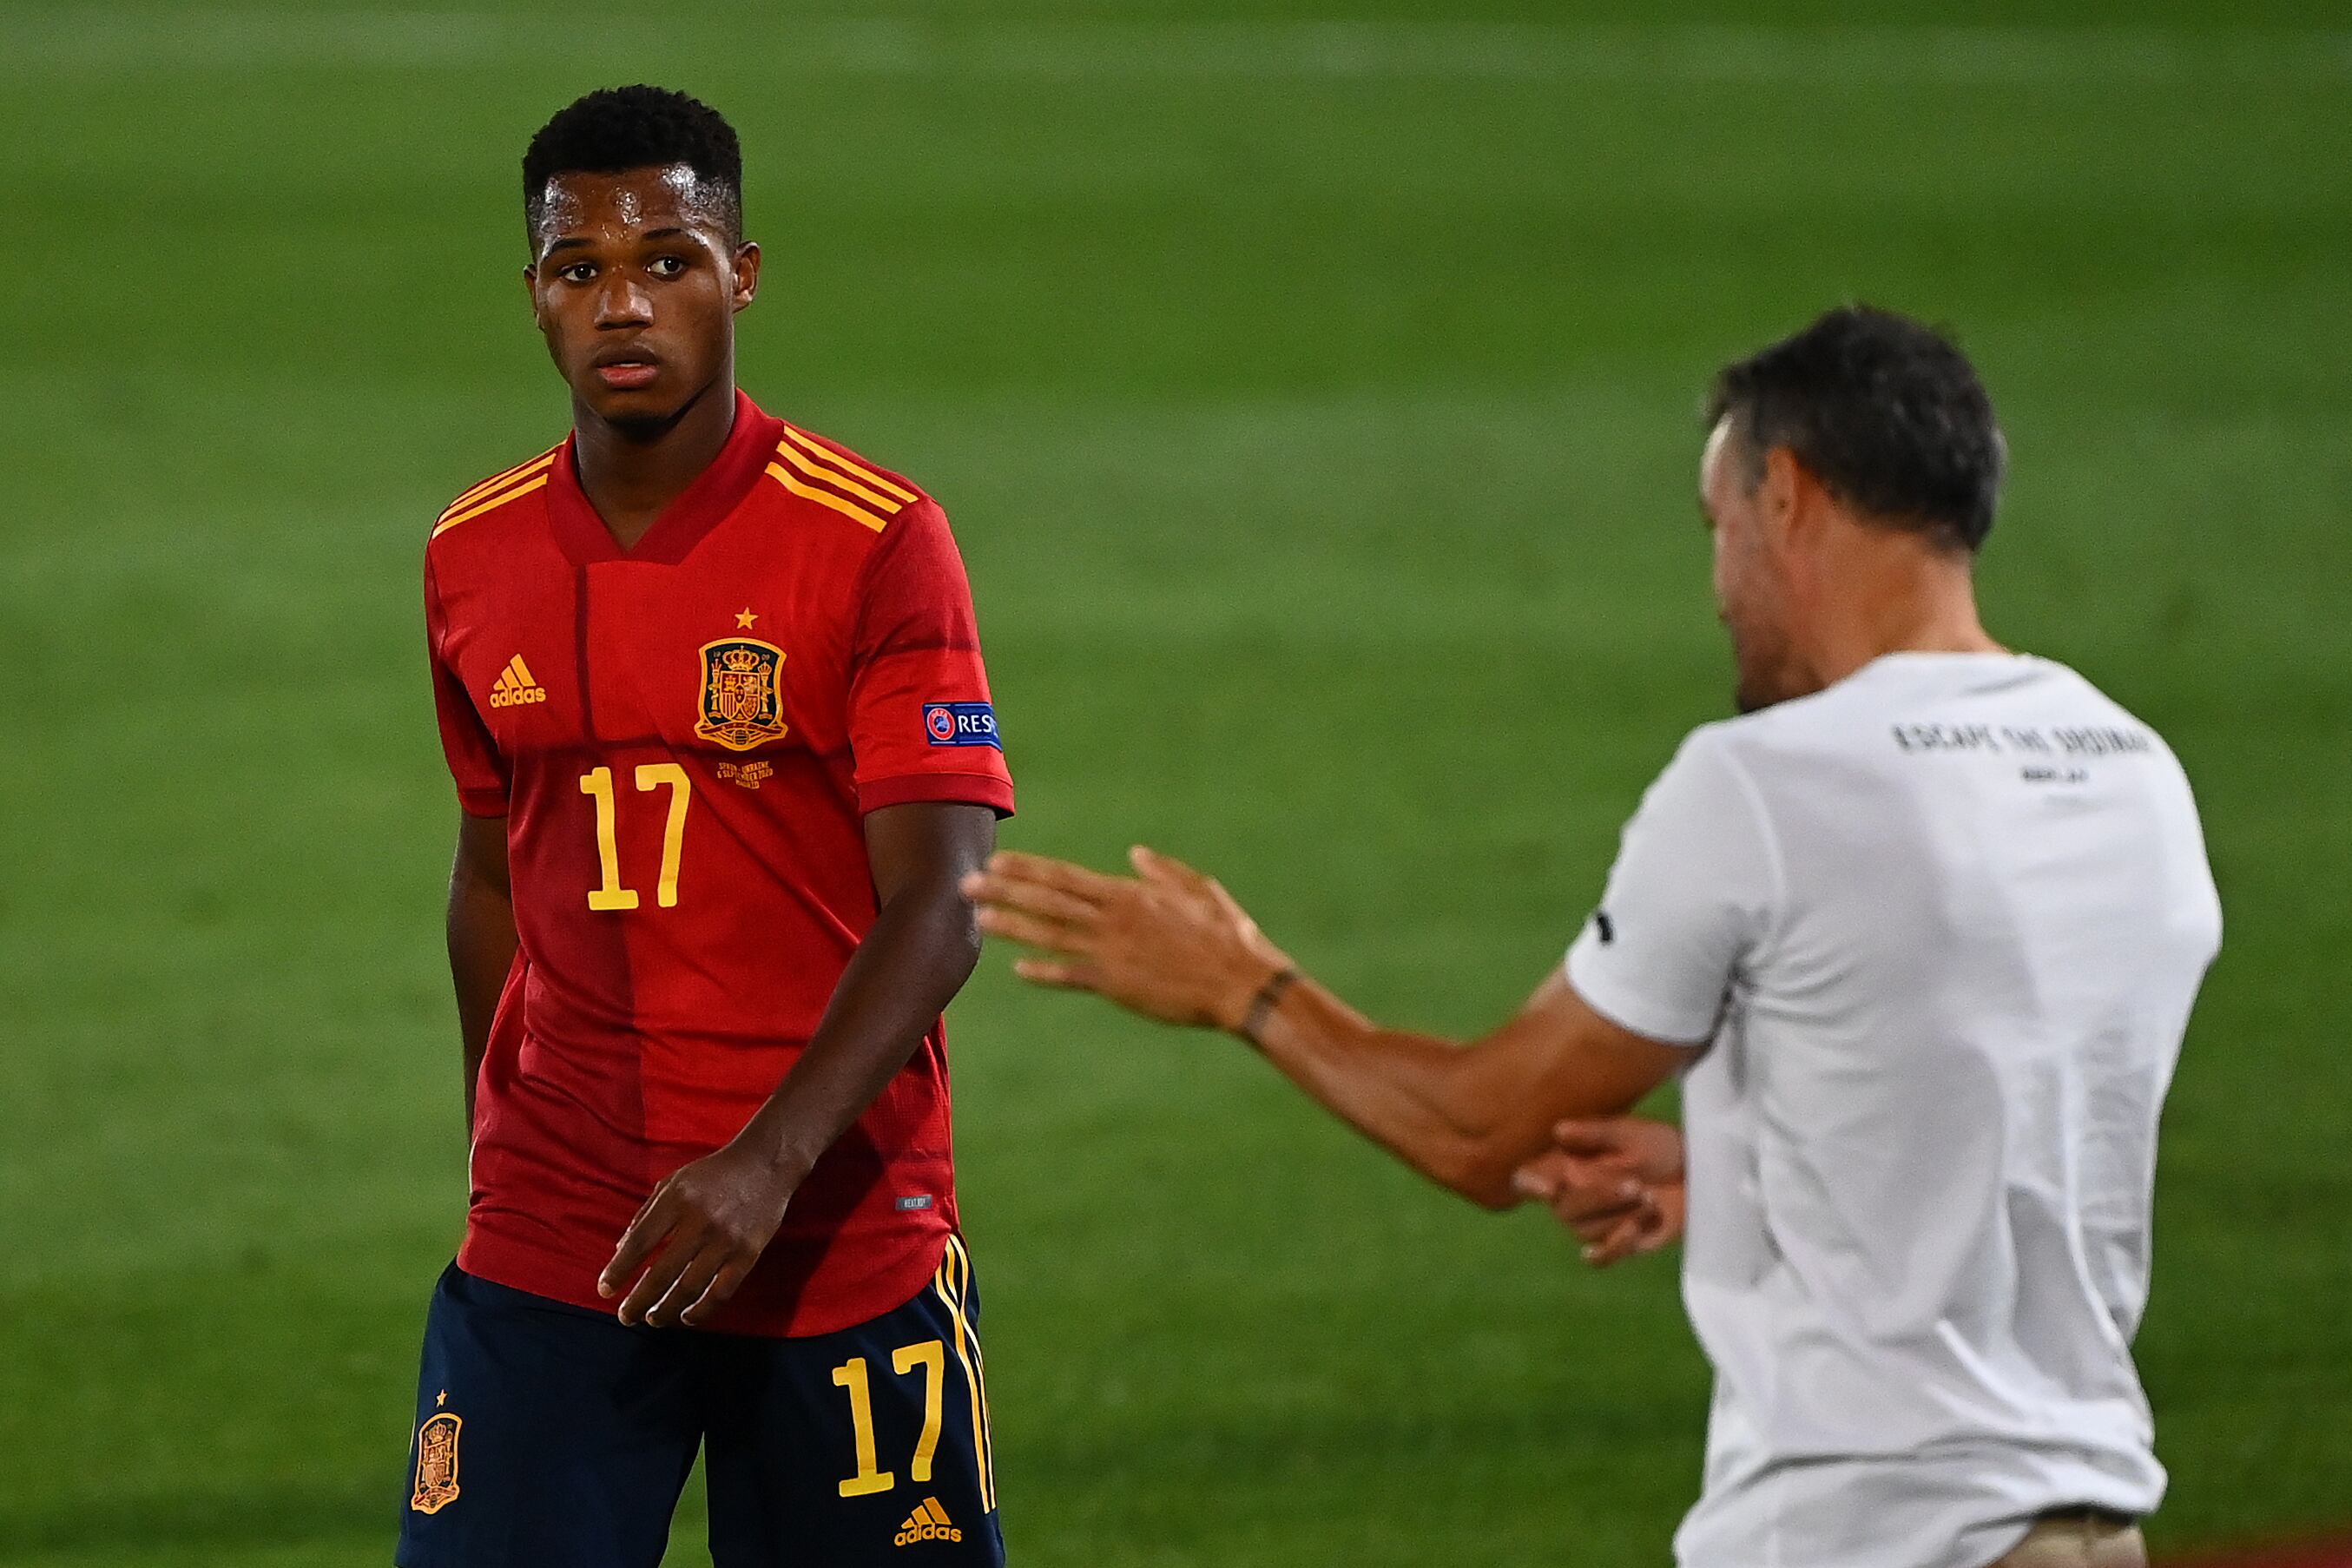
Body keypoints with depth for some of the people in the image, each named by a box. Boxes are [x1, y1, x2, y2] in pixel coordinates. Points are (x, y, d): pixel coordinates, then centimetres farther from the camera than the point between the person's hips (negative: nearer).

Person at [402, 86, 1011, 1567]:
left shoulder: (877, 542, -8)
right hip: (549, 1258, 3)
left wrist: (769, 1165, -26)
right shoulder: (475, 558, 7)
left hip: (844, 1238, -3)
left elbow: (938, 905, -14)